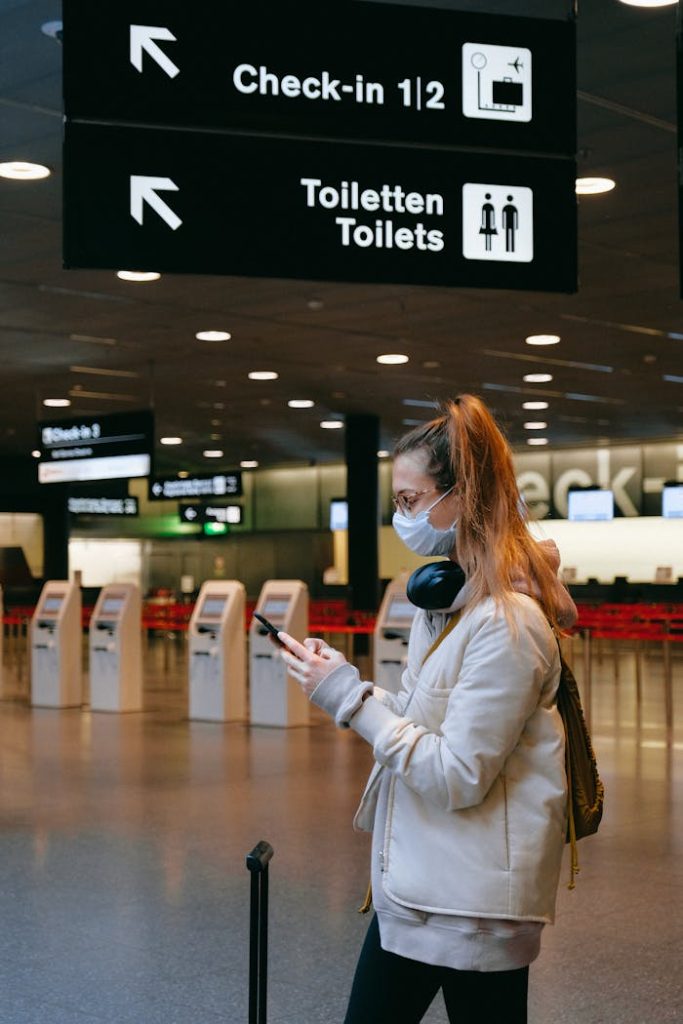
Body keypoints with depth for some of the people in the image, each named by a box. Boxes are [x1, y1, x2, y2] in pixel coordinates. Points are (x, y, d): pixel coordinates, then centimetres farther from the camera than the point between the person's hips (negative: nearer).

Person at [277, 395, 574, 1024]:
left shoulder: (509, 622, -20)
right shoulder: (446, 598, 9)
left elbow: (459, 777, -22)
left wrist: (352, 699, -17)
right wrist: (342, 685, -3)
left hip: (473, 903, -9)